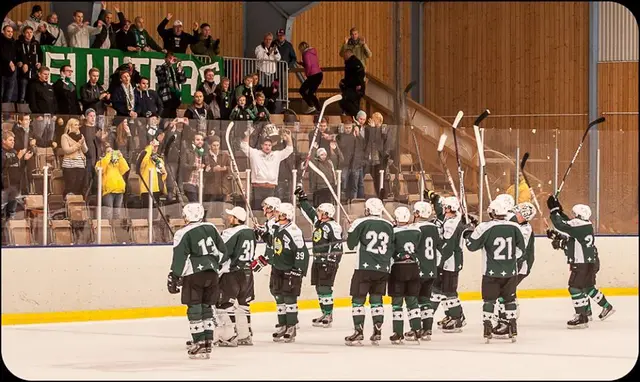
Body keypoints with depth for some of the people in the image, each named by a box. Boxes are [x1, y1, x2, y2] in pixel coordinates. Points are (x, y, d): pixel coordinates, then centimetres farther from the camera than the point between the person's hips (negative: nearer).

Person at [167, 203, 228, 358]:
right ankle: (208, 342, 15)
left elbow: (179, 259, -11)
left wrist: (174, 277, -6)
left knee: (194, 309, -2)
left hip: (194, 275, -6)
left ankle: (199, 345, -6)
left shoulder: (183, 234, -8)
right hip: (212, 273, 6)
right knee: (206, 307, 15)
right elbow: (222, 251, 14)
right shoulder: (211, 228, 9)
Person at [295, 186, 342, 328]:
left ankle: (329, 315, -10)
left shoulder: (333, 226, -13)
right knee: (319, 288, 10)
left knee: (325, 288, -12)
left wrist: (331, 261, -22)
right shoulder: (318, 223, 13)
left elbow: (337, 246, -18)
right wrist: (302, 197, 23)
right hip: (318, 262, 9)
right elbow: (309, 211, 25)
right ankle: (325, 314, 16)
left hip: (328, 262, -9)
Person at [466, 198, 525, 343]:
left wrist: (468, 232, 11)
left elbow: (471, 245, -6)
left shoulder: (486, 227, -13)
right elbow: (521, 249, 6)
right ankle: (513, 330, 13)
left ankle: (488, 330, 3)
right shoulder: (514, 227, -3)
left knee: (489, 299, 7)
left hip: (491, 272, -3)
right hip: (510, 271, 3)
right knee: (509, 299, 16)